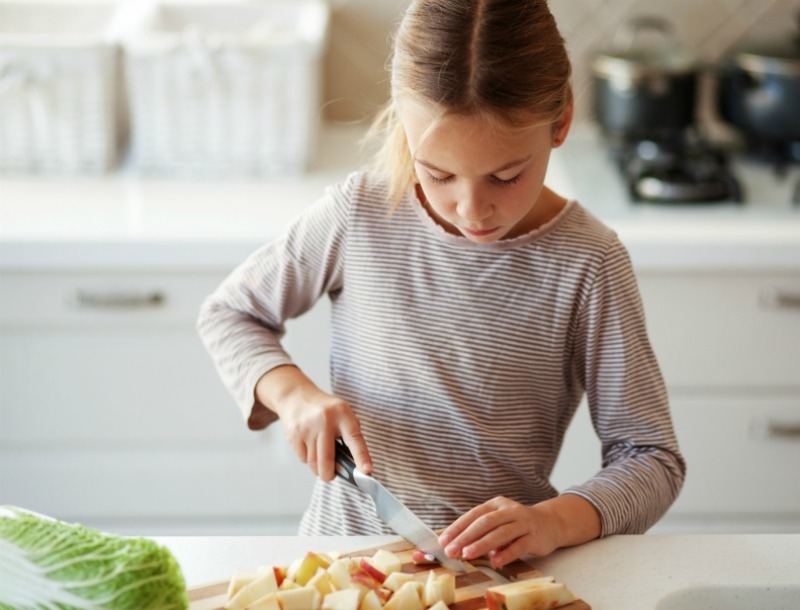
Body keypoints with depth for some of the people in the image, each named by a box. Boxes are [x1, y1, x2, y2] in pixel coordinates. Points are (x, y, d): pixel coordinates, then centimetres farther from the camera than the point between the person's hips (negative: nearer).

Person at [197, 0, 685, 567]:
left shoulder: (588, 264, -9)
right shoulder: (359, 213, -4)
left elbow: (652, 459, -5)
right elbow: (229, 312, 11)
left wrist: (554, 521, -24)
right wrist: (293, 392, -8)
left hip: (497, 567, -1)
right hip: (344, 539, 2)